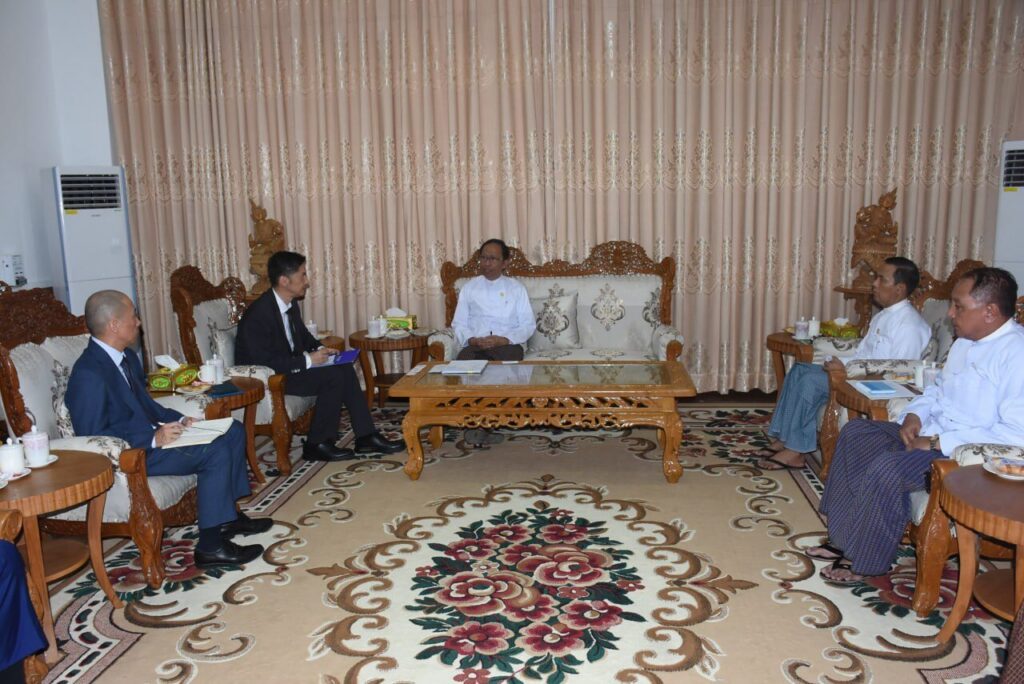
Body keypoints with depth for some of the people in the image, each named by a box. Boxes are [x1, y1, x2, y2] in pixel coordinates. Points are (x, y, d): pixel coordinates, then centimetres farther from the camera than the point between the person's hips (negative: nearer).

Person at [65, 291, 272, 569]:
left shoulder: (126, 356, 8)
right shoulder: (89, 374, -22)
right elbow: (91, 438, -24)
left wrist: (179, 420, 2)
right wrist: (154, 438, -26)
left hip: (151, 435, 10)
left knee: (233, 431, 6)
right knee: (216, 452, -23)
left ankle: (228, 515, 14)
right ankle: (211, 545, -15)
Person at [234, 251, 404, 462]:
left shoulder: (290, 305, 2)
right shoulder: (258, 314, -25)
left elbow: (303, 335, 19)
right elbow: (264, 363, -28)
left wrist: (320, 349, -2)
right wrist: (308, 360, -23)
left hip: (289, 365, 9)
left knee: (345, 369, -6)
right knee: (333, 377, -21)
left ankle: (366, 437, -3)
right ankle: (317, 444, -9)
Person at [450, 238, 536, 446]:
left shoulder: (516, 288, 10)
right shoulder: (468, 288, 15)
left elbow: (528, 324, 3)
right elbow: (458, 323, 9)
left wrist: (504, 339, -14)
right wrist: (471, 339, -14)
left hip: (507, 344, -1)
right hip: (475, 345, 1)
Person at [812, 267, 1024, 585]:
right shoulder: (966, 341, 10)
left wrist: (938, 443, -25)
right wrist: (914, 415, 2)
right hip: (932, 432, 10)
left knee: (888, 466, -29)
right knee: (856, 433, 4)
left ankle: (863, 561, -9)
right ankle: (844, 537, 6)